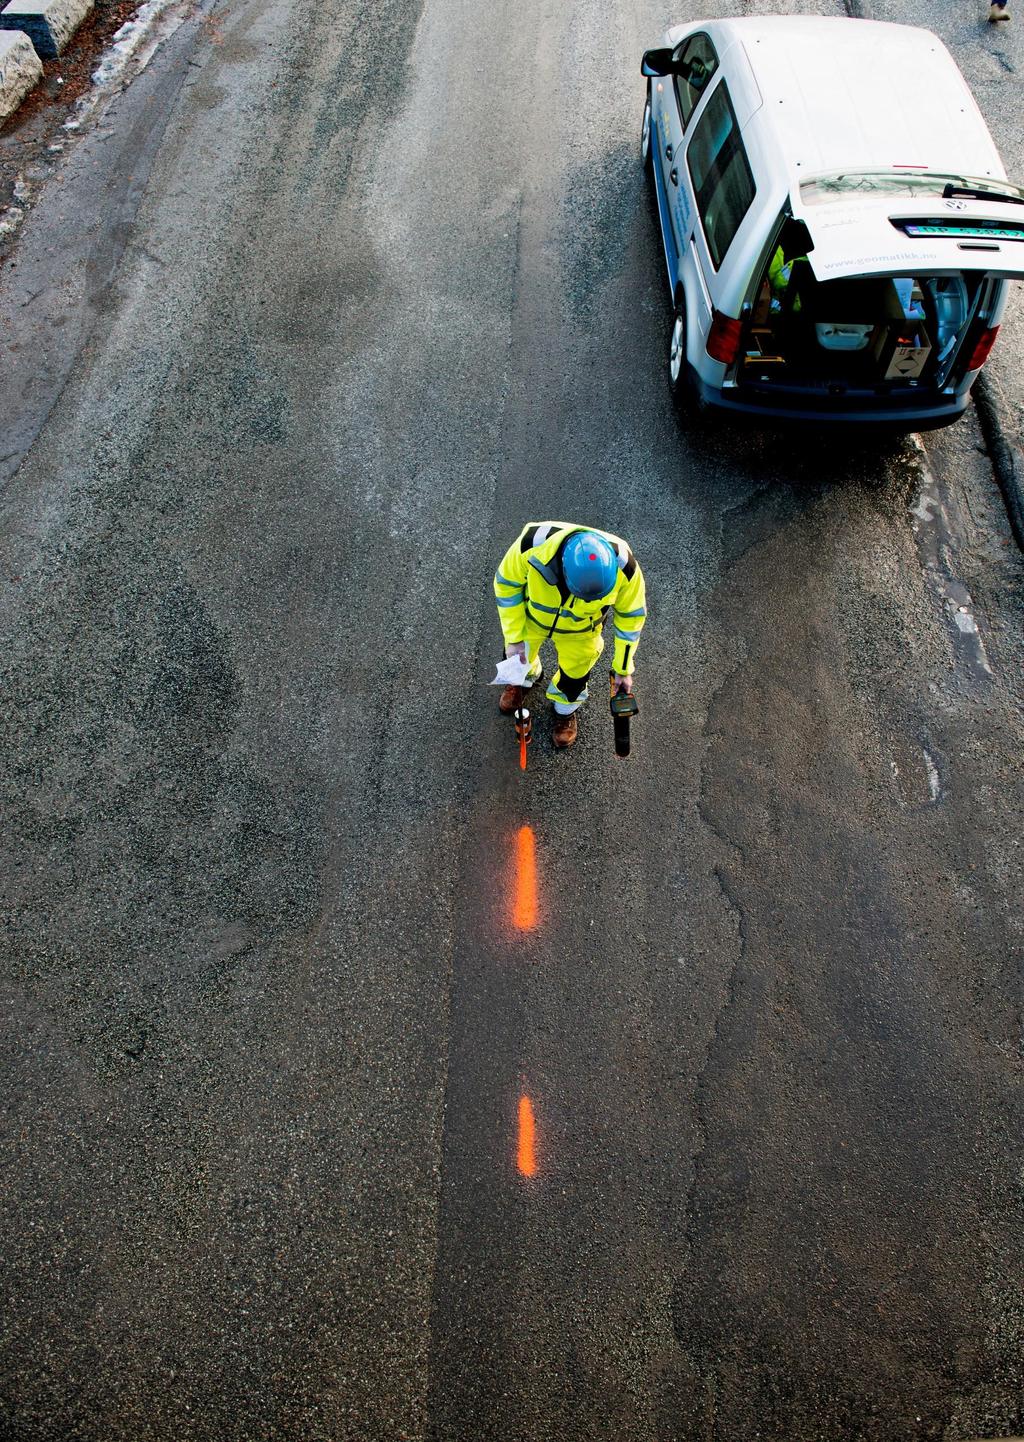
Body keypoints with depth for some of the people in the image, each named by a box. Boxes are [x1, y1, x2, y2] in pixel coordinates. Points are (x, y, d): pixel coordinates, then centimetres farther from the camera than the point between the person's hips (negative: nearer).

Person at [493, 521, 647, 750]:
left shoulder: (623, 566, -36)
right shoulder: (534, 545, -41)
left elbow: (632, 615, -16)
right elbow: (506, 583, -19)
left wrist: (623, 669, -9)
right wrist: (513, 637, -16)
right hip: (530, 616, 1)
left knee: (574, 675, 14)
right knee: (518, 657, 23)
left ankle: (566, 709, 50)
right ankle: (524, 679, 61)